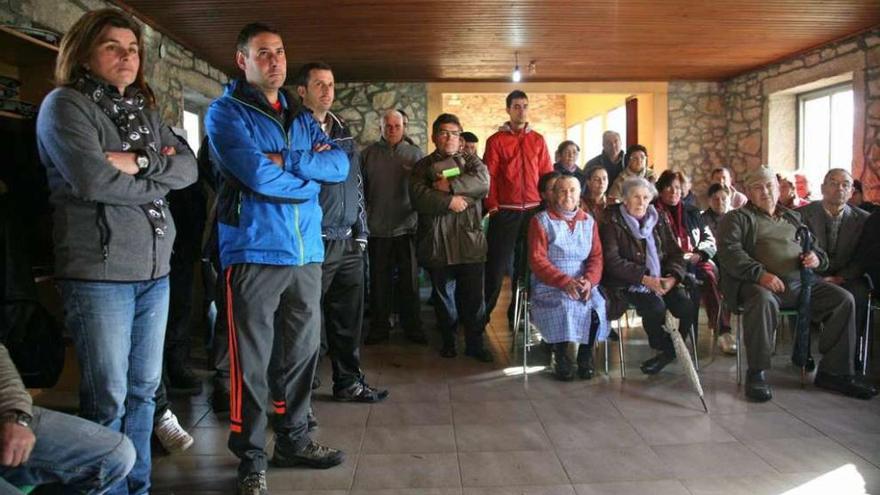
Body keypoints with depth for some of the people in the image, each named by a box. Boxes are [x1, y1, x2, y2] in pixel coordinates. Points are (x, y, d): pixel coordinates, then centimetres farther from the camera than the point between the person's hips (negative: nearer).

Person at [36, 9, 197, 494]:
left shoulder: (145, 111, 17)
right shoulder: (64, 105, -3)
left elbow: (188, 167, 5)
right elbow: (91, 179, -18)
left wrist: (140, 161, -12)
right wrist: (156, 182, -4)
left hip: (154, 269, 7)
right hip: (98, 272, -6)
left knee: (144, 389, 13)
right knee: (108, 398, 0)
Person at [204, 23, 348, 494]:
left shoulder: (302, 118, 17)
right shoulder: (226, 113, -1)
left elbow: (340, 164, 2)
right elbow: (257, 175, -16)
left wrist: (286, 161, -12)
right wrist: (309, 175, -2)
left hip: (306, 252, 6)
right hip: (254, 252, -6)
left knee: (303, 350, 13)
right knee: (252, 361, 0)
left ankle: (294, 439, 29)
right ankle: (251, 457, 14)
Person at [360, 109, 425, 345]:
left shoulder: (415, 154, 6)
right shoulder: (368, 154, 6)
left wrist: (422, 219, -5)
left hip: (407, 226, 0)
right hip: (378, 228, 1)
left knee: (409, 280, 7)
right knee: (379, 281, 8)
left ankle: (412, 326, 18)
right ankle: (379, 327, 19)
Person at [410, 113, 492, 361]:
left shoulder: (471, 161, 13)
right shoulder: (423, 166, 10)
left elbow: (483, 181, -9)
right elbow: (418, 197, -8)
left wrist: (449, 185, -13)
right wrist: (449, 201, -16)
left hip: (469, 240, 0)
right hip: (437, 242, 0)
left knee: (474, 295, 1)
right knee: (444, 295, 11)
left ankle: (475, 342, 13)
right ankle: (448, 340, 26)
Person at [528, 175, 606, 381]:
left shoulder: (589, 221, 14)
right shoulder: (541, 221, 1)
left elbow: (596, 256, 8)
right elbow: (537, 260, -7)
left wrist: (589, 280, -14)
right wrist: (565, 281, -19)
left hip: (582, 283, 3)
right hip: (550, 285, -3)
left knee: (596, 306, -26)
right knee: (564, 306, -32)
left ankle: (585, 356, -4)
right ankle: (561, 357, -11)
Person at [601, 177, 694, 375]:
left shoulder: (659, 219, 13)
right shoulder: (612, 222, -3)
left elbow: (675, 252, 10)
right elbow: (612, 262, -12)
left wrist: (672, 277, -11)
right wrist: (645, 279, -20)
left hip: (660, 279, 5)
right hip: (628, 282, -4)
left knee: (686, 306, -20)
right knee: (655, 306, -30)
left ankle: (668, 351, 4)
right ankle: (666, 349, -1)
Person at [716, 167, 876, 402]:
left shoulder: (793, 218, 28)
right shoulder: (737, 218, 10)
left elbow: (815, 248, 29)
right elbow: (729, 251, -7)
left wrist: (817, 257, 2)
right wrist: (760, 273, -21)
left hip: (801, 282, 6)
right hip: (759, 283, -6)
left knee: (844, 299, -12)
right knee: (763, 300, -38)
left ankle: (833, 372, -3)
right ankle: (756, 373, -25)